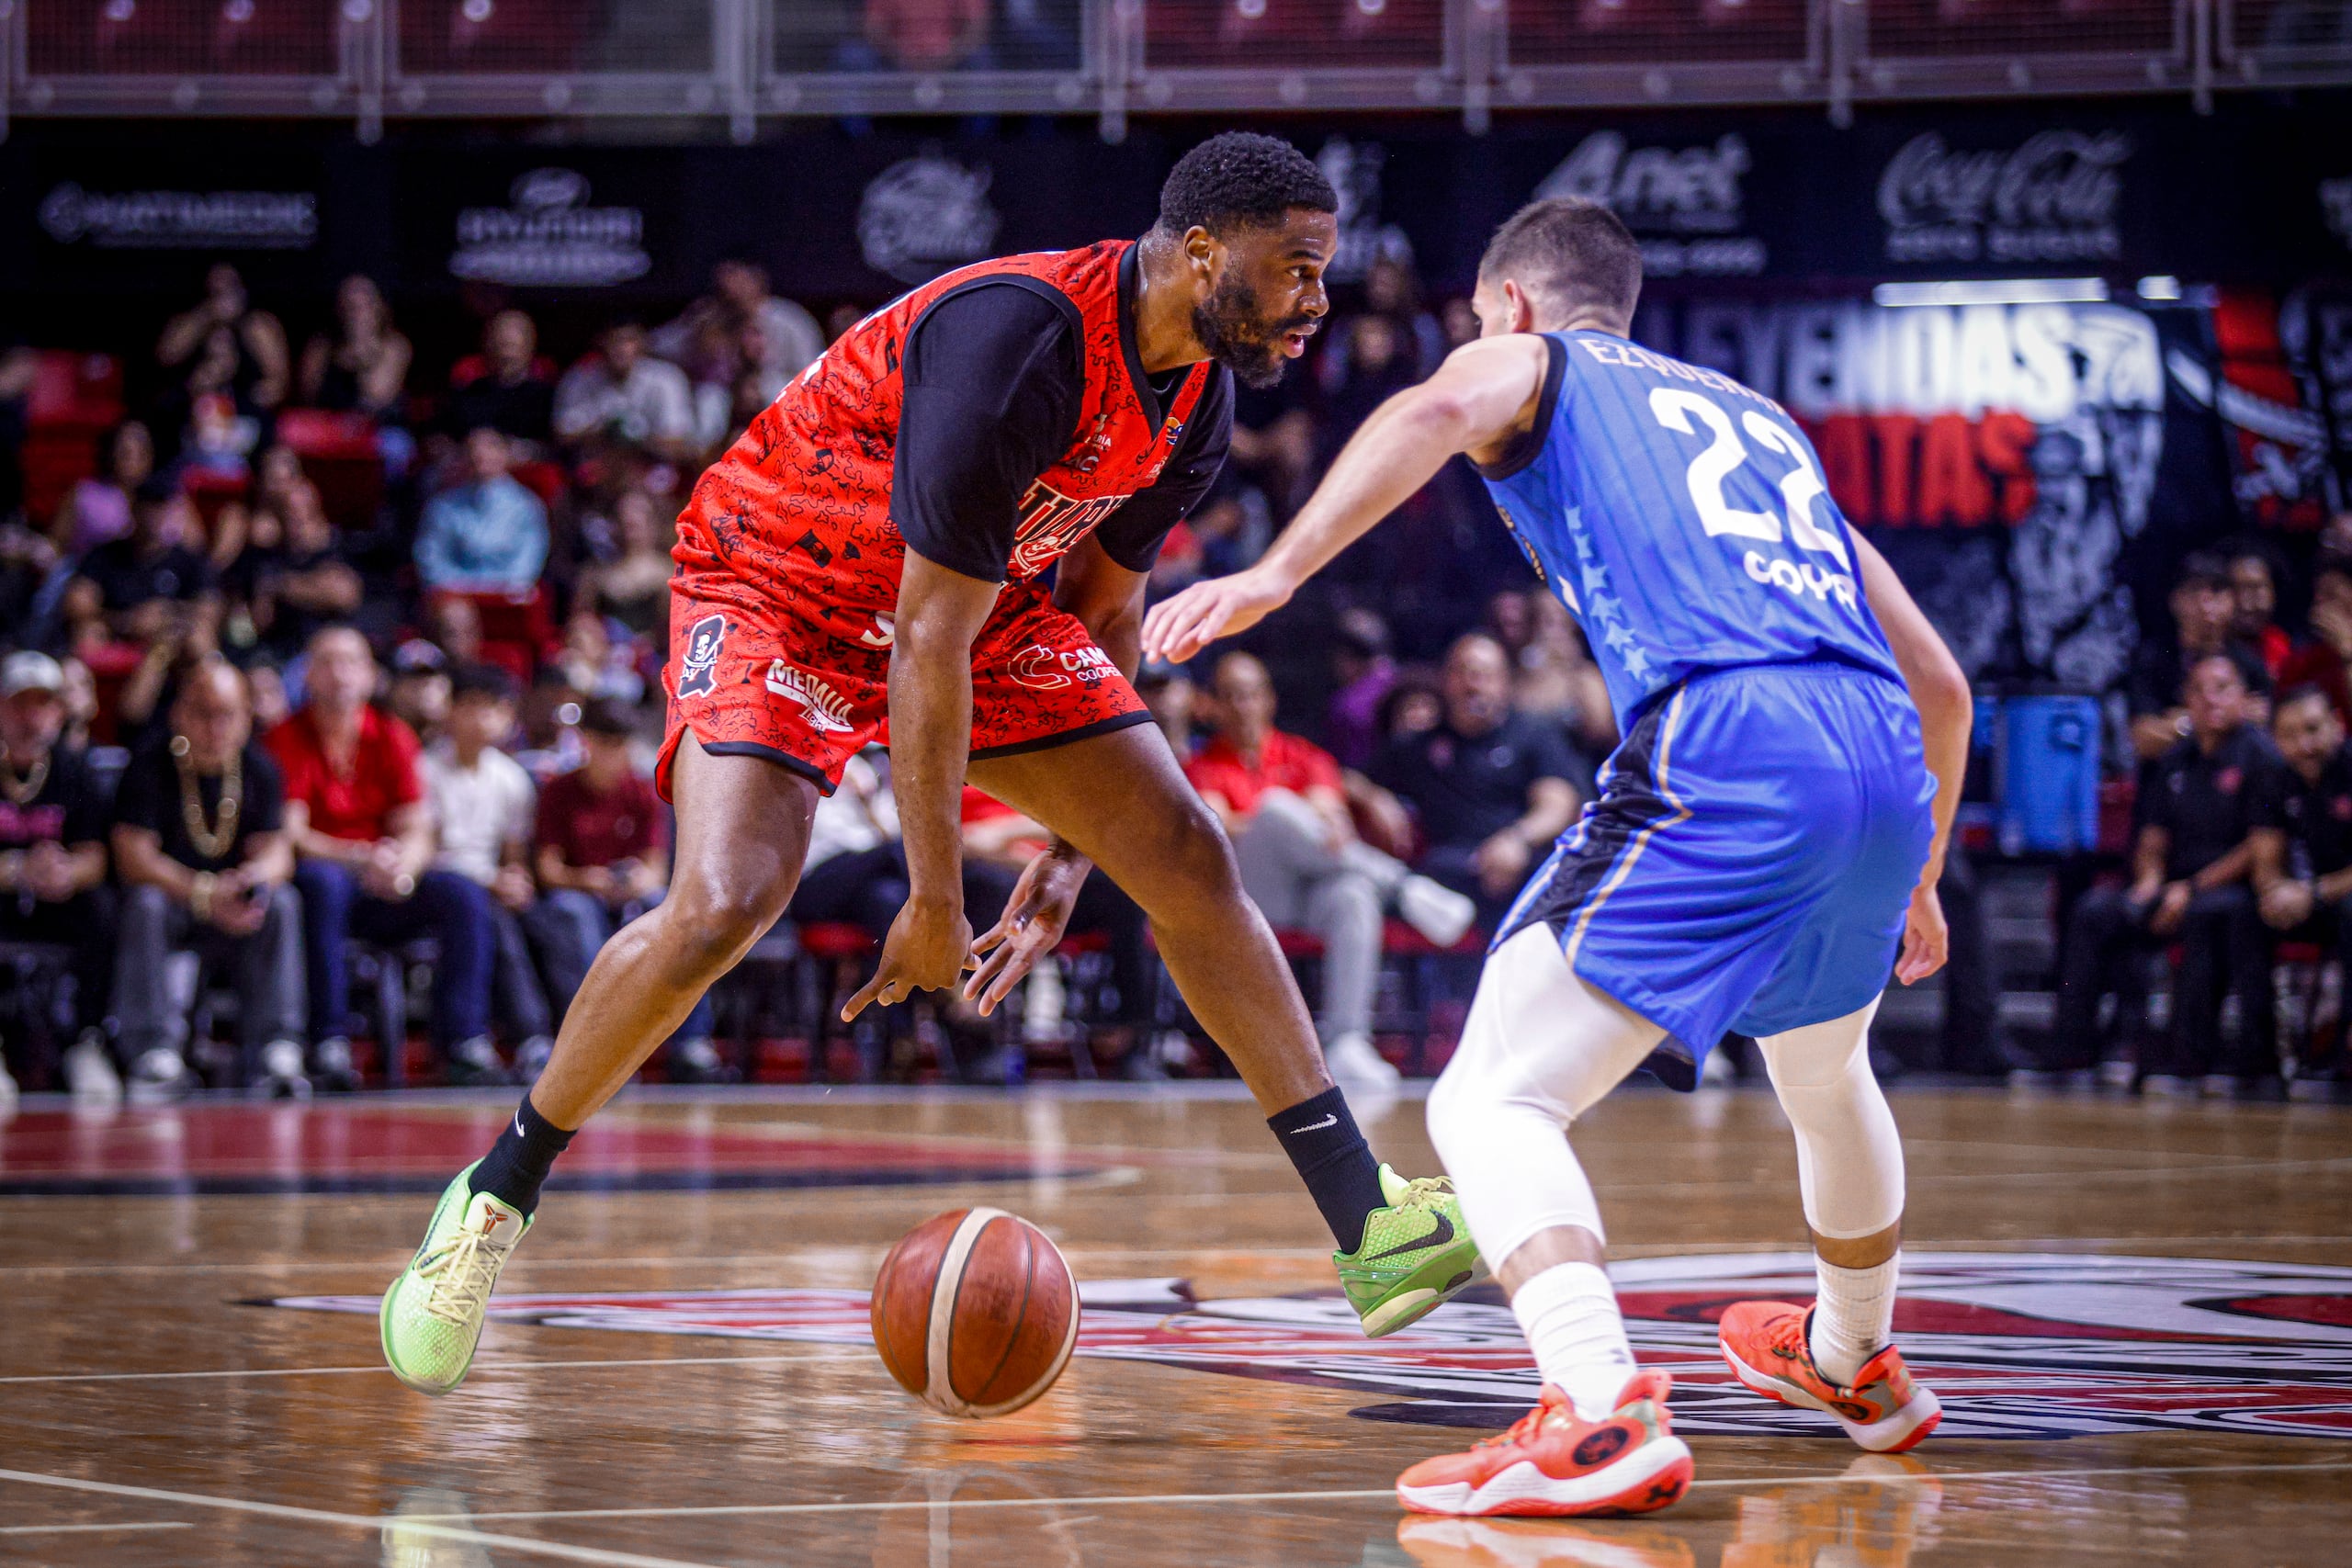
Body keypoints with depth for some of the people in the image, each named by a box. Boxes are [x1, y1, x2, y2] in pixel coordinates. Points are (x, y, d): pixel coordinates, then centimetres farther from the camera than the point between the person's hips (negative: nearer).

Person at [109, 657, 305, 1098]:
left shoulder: (259, 771, 1)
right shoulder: (148, 769, -11)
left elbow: (276, 850, -7)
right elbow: (132, 858, -21)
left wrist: (256, 875, -33)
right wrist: (204, 894, -34)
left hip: (233, 909, 3)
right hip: (170, 898, -3)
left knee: (281, 902, -24)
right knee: (144, 905, -34)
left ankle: (273, 1052, -27)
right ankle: (156, 1055, -36)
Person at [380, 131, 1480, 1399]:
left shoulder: (1198, 397, -6)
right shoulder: (1018, 339, -33)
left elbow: (1102, 602, 9)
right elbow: (931, 635, -32)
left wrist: (1071, 847, 8)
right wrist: (934, 902, -28)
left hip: (993, 601, 8)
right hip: (778, 585, -8)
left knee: (1186, 857, -2)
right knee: (721, 908, -26)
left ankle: (1366, 1222, 3)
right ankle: (493, 1200, -6)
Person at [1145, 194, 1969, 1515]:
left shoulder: (1528, 362, 20)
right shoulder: (1758, 419, 35)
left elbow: (1439, 412, -9)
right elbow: (1939, 682, 35)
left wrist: (1275, 577, -20)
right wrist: (1915, 883, 48)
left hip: (1724, 754, -7)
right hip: (1886, 762, 7)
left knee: (1494, 1104, -7)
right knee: (1825, 1072, 35)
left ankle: (1606, 1417, -30)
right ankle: (1854, 1363, 56)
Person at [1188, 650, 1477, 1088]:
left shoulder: (1304, 757, 23)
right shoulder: (1204, 768, 16)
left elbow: (1331, 812, 4)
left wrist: (1334, 830, -22)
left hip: (1315, 887, 2)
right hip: (1249, 888, -2)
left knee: (1355, 894, -35)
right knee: (1276, 806, -30)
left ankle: (1345, 1045, -44)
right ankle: (1405, 887, -33)